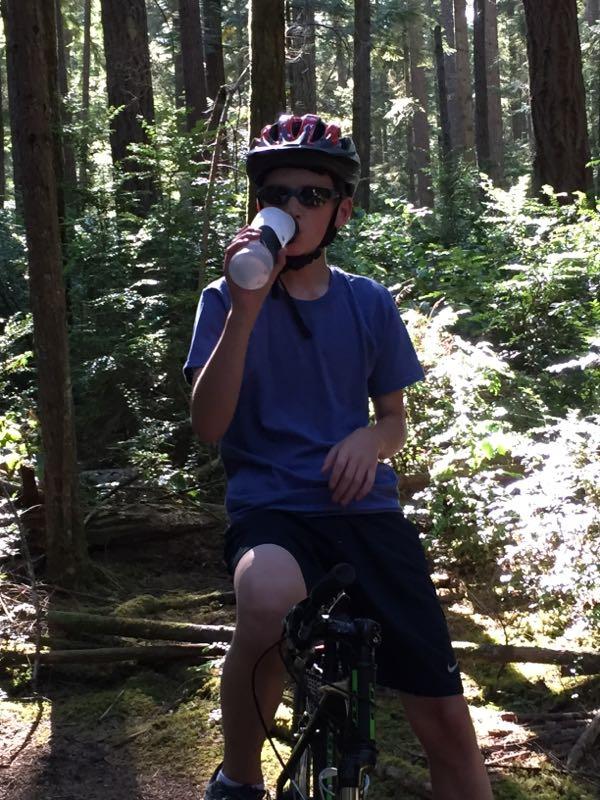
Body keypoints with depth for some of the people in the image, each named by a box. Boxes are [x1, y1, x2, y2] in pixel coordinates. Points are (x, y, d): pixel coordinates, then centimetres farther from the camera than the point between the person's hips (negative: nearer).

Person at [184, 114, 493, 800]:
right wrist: (245, 311, -18)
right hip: (271, 510, -2)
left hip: (364, 510, 3)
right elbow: (208, 426, -7)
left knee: (446, 720, -9)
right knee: (270, 602, -38)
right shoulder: (229, 299, 4)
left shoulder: (369, 303, 10)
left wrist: (372, 438, -6)